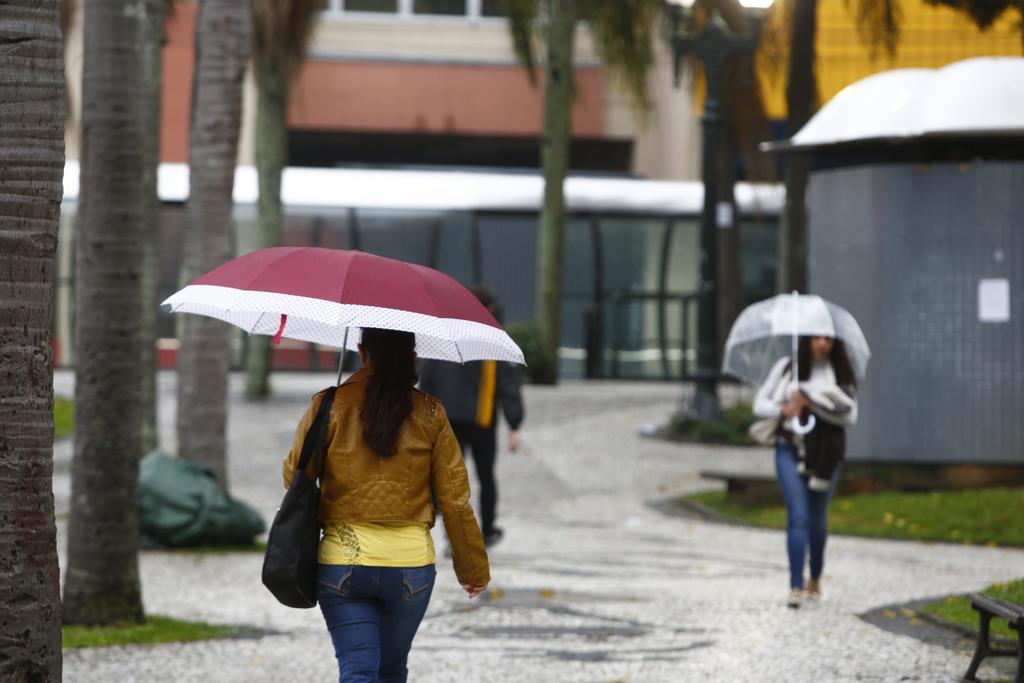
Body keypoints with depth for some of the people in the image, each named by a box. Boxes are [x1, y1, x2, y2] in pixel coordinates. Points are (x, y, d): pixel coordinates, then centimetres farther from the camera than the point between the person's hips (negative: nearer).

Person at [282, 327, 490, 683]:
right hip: (411, 565, 1)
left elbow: (295, 478, 2)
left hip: (341, 562, -1)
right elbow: (455, 499, 1)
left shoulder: (328, 406, -4)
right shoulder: (429, 414, -2)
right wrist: (473, 569, 11)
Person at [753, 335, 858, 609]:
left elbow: (850, 415, -8)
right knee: (798, 516, -14)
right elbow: (760, 404, 4)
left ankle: (815, 579, 35)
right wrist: (784, 410, -17)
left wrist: (810, 401, -17)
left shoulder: (840, 373, 2)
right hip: (790, 450, -1)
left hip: (824, 454, 1)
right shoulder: (786, 367, 2)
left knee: (817, 519, 12)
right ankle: (796, 588, -17)